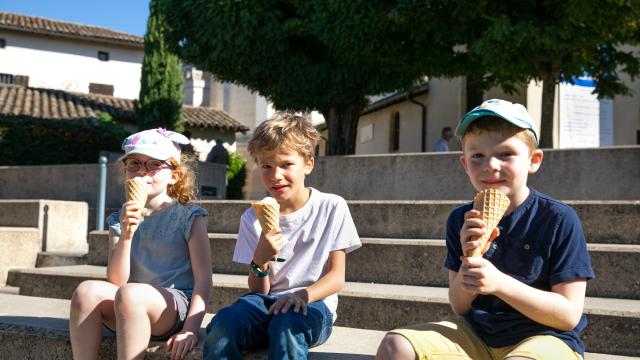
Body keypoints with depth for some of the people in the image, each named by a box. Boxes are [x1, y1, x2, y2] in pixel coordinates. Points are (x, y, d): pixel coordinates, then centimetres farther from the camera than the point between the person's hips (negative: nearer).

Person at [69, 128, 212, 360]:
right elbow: (116, 281, 2)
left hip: (175, 307, -4)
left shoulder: (189, 216, 3)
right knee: (86, 291, -25)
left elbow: (203, 279, -3)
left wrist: (190, 329, -15)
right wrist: (126, 235, -13)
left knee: (130, 294, -34)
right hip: (131, 312, 4)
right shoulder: (119, 220, 13)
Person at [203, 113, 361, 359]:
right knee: (222, 324, -33)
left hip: (312, 304, -2)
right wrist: (260, 261, -18)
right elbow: (258, 291, 5)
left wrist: (303, 294, -23)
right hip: (266, 302, 2)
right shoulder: (253, 219, 7)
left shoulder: (332, 207, 2)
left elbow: (336, 276, -1)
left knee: (287, 324, -39)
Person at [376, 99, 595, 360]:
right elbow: (460, 308, 5)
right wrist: (469, 262, -16)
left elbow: (569, 314, -12)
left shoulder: (558, 219, -10)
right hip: (476, 333, 6)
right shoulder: (461, 221, 3)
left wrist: (500, 283, -23)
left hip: (541, 336, -5)